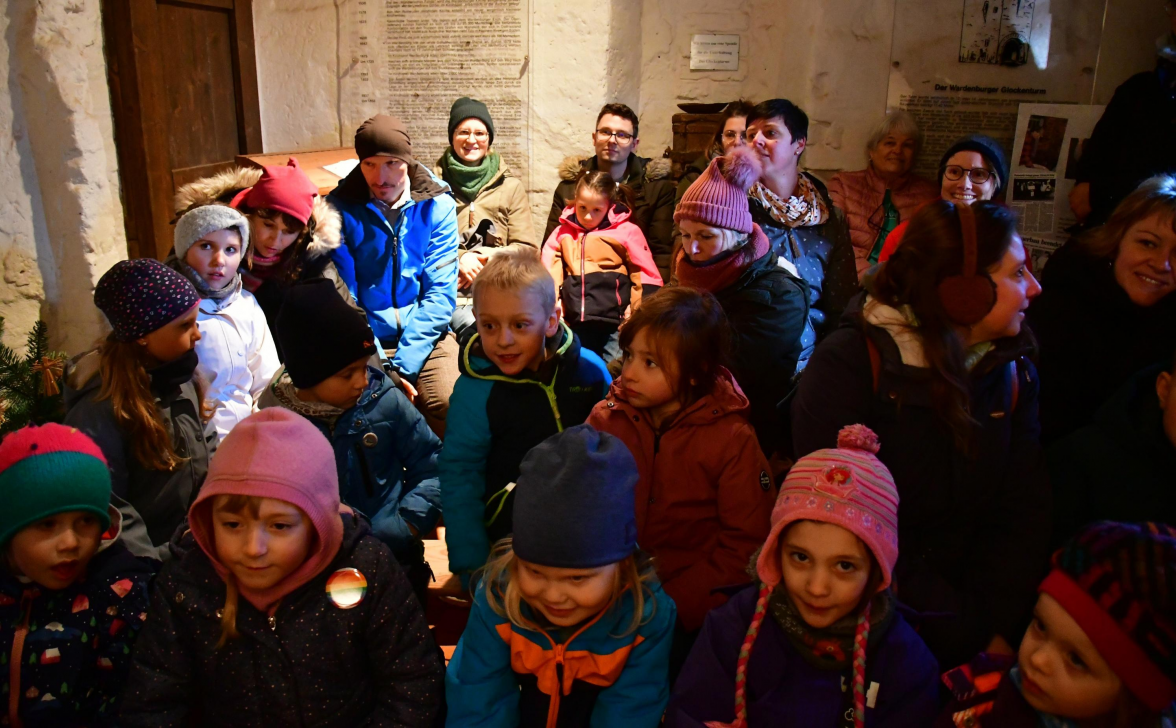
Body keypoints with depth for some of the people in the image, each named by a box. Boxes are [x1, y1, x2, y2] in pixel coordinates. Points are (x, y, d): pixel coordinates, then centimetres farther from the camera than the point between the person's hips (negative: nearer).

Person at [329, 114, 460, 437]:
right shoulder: (341, 208, -1)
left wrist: (402, 365, -14)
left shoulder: (438, 205, 0)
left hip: (426, 337, 0)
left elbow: (440, 293, -5)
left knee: (455, 405, -24)